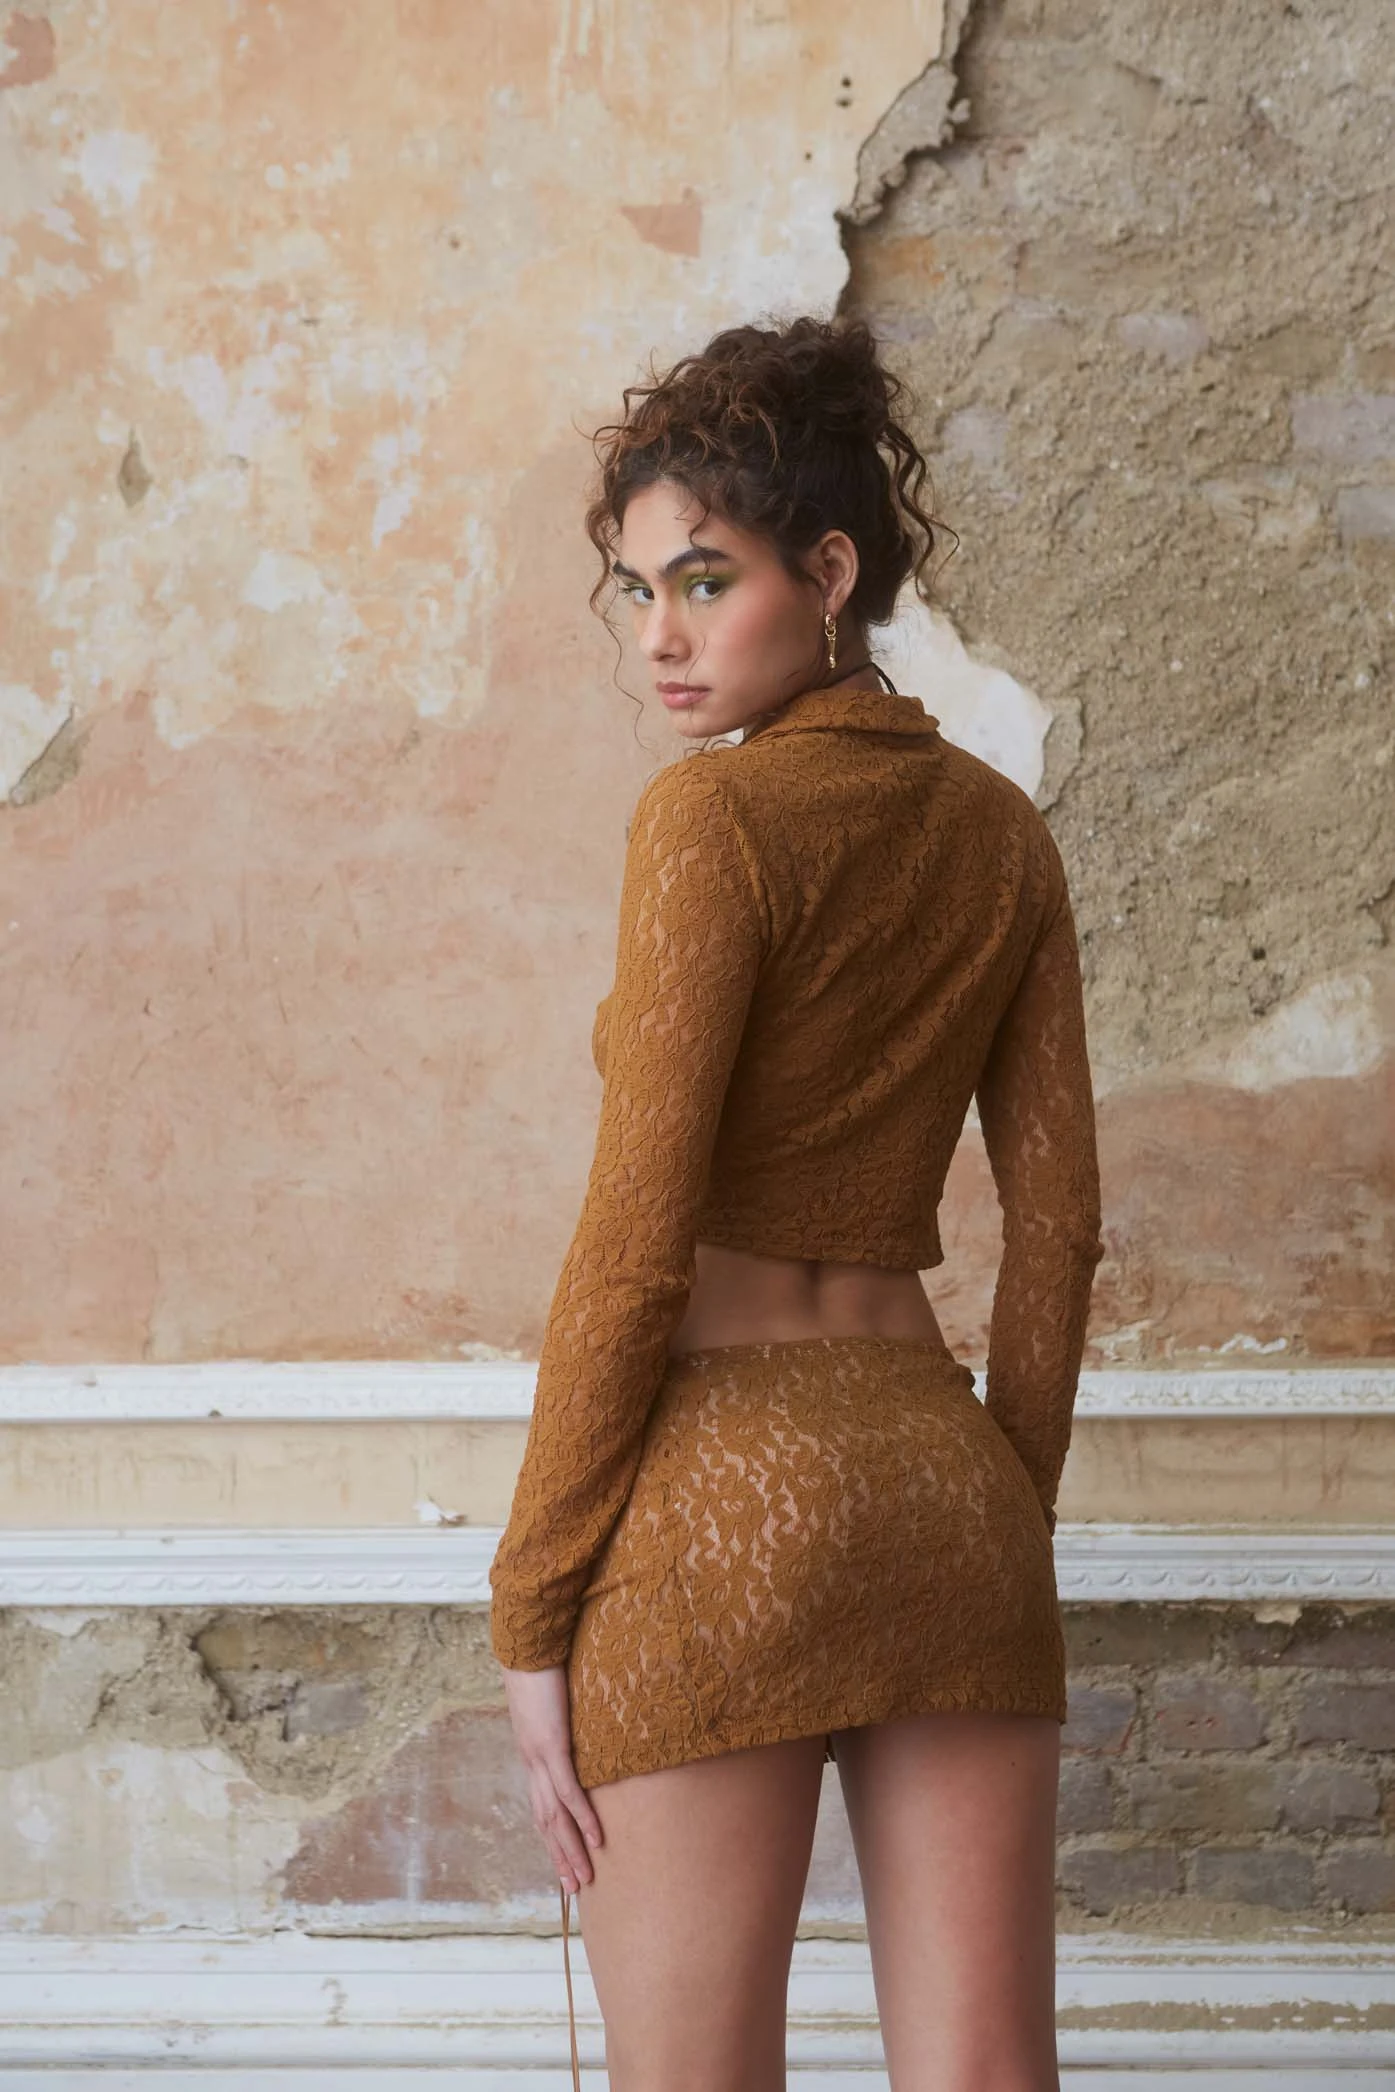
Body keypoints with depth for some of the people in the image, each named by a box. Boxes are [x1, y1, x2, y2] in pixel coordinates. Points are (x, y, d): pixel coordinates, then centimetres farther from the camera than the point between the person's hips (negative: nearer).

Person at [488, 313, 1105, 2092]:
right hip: (945, 1471, 6)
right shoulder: (999, 831, 10)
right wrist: (999, 1515, 18)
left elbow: (635, 1241, -12)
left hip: (727, 1490, -6)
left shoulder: (717, 815, -9)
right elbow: (1055, 1225, 10)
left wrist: (530, 1610, -7)